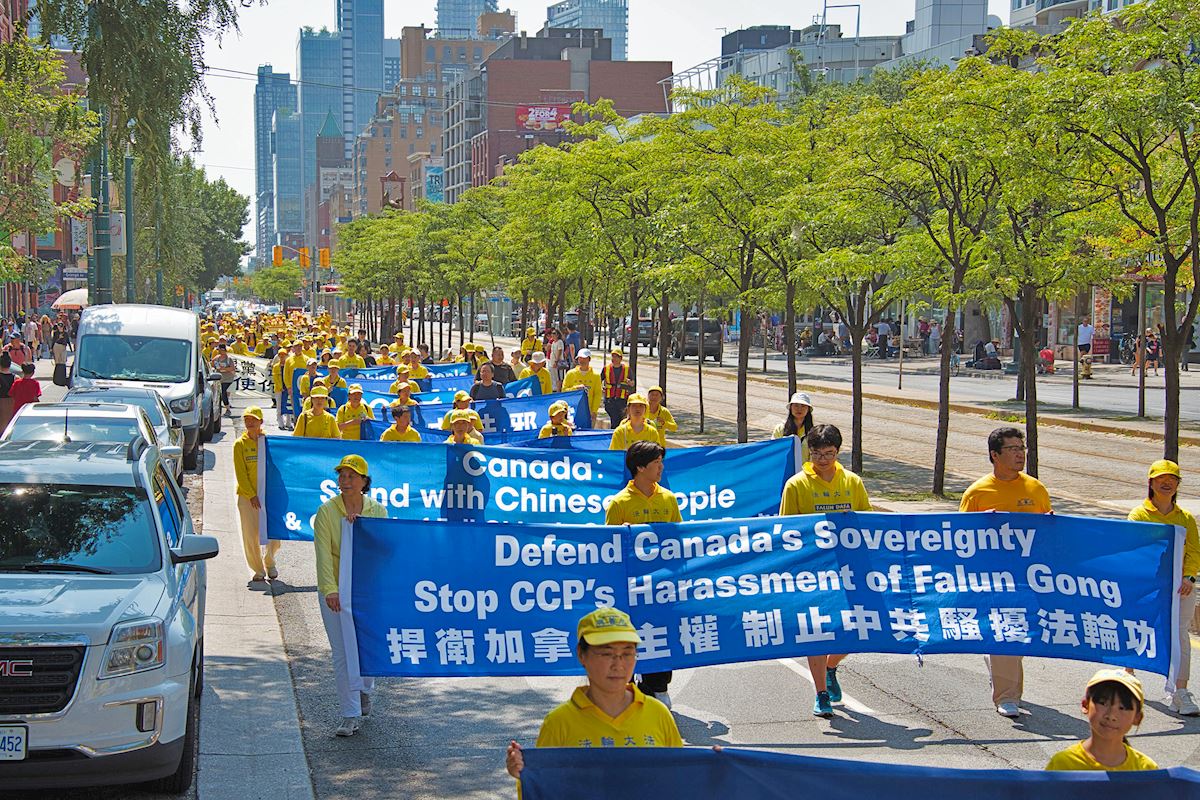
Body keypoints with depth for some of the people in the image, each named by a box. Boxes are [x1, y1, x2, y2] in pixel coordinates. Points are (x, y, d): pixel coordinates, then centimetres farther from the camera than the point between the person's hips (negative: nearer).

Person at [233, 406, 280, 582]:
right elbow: (240, 473, -5)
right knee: (250, 534, 1)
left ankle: (269, 563, 26)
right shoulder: (240, 444, -1)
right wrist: (251, 495, -13)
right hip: (247, 495, -1)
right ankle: (258, 569, 16)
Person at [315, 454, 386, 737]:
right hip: (335, 591, -2)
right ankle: (350, 715, 1)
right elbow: (323, 554, -15)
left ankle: (364, 690, 41)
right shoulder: (326, 511, -6)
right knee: (342, 652, -4)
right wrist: (329, 589, -26)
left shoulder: (377, 511, 1)